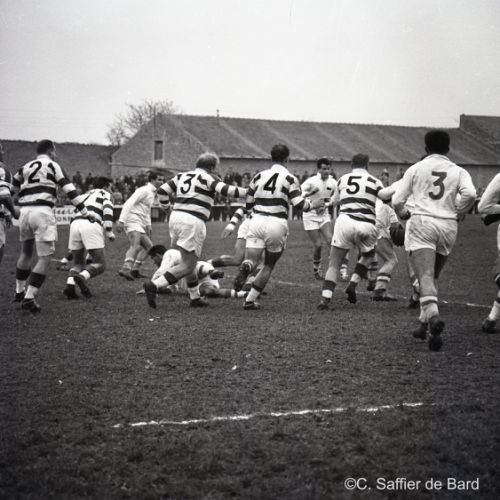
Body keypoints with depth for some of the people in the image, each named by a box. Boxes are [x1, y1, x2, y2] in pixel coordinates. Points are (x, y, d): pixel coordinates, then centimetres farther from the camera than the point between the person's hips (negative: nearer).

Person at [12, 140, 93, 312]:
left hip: (25, 212, 6)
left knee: (26, 253, 25)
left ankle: (19, 292, 35)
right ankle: (29, 298, -12)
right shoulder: (53, 166, 4)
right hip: (43, 212, -6)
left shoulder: (25, 168, 17)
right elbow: (69, 190, -1)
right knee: (45, 258, -3)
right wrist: (85, 212, 2)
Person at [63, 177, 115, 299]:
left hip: (75, 224, 5)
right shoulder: (105, 194, 20)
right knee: (100, 264, 1)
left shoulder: (86, 196, 36)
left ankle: (70, 284, -10)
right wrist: (109, 232, -2)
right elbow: (107, 210, -2)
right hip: (91, 225, -5)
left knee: (78, 263, 18)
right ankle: (82, 277, -28)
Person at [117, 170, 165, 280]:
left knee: (148, 246, 13)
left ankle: (135, 270, 11)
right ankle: (126, 269, -45)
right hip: (133, 221, -10)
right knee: (135, 245, -28)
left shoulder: (152, 193, 22)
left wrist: (148, 225, 26)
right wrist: (121, 220, -27)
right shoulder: (144, 190, -8)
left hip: (140, 225, 10)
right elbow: (128, 204, -19)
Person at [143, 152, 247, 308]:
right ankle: (153, 286, -15)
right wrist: (249, 191, -4)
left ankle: (195, 297, 25)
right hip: (193, 221, -7)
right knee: (187, 266, -4)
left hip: (175, 217, 7)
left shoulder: (182, 176, 17)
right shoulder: (207, 178, 0)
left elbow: (162, 191, 12)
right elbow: (226, 190, -13)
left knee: (188, 261, 20)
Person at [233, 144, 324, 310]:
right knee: (269, 265, 14)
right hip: (277, 224, -2)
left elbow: (247, 204, 14)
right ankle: (250, 300, 11)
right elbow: (300, 204, -9)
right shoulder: (290, 179, -2)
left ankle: (245, 268, -39)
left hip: (257, 221, 2)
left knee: (252, 260, -1)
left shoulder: (259, 176, 10)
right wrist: (314, 204, 11)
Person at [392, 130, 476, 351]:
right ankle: (425, 322, 17)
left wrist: (403, 213, 29)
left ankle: (433, 316, -38)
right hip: (448, 226, 3)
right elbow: (470, 194, -9)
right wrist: (457, 212, 8)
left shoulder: (415, 169, 9)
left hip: (422, 223, -3)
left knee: (425, 277, -15)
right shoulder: (458, 171, 11)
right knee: (433, 276, 19)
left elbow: (397, 201, 7)